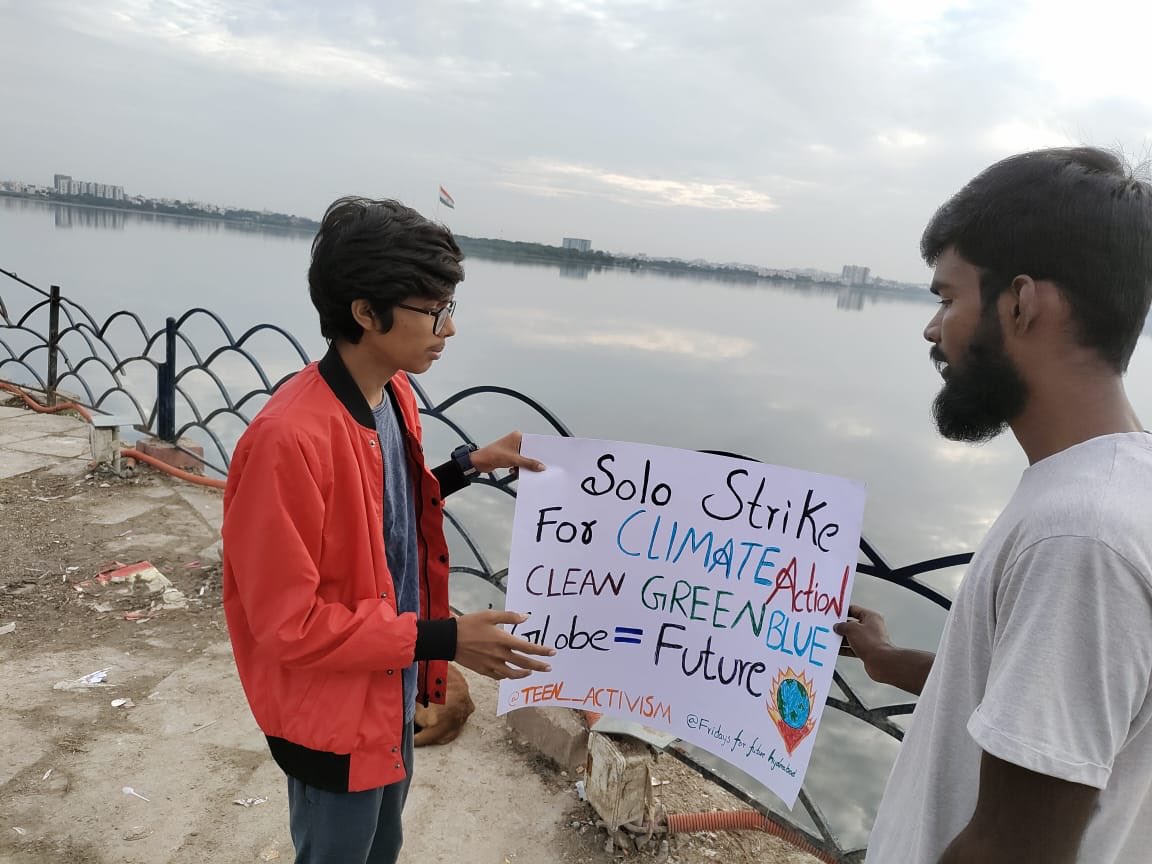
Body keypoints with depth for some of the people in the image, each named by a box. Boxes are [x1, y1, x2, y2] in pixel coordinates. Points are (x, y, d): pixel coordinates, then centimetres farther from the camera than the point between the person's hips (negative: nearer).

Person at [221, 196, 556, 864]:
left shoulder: (395, 395, -4)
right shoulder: (291, 438, -31)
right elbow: (290, 624, -26)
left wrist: (469, 465, 2)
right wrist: (442, 640, -26)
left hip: (393, 697, 8)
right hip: (333, 720, -7)